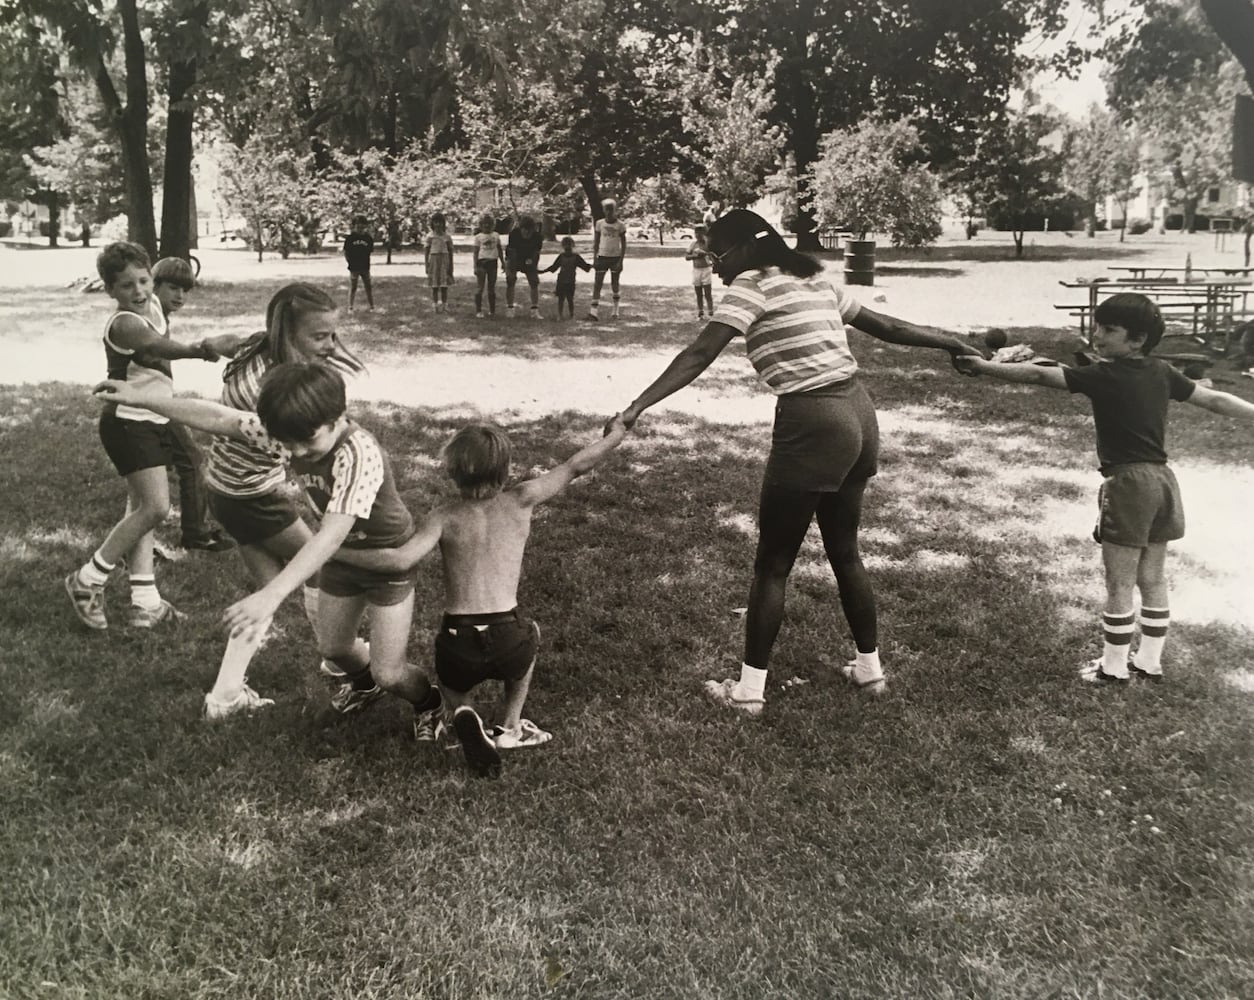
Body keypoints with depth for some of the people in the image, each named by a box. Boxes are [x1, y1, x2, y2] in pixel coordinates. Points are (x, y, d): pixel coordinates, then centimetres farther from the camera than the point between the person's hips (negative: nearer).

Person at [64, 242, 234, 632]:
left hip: (155, 420, 9)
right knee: (155, 507, -15)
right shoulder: (124, 324, -23)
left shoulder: (153, 304, 4)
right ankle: (88, 580, 1)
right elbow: (161, 347, -45)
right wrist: (202, 348, -63)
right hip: (128, 423, -9)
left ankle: (145, 601, 13)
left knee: (142, 508, 9)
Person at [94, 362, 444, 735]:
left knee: (388, 673, -4)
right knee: (332, 647, 21)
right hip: (343, 553, 7)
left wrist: (270, 596, -58)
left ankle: (429, 705, 30)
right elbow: (221, 419, -8)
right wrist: (143, 399, -7)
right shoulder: (293, 432, -19)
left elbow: (332, 534, -49)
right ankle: (365, 684, 55)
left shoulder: (359, 455, -40)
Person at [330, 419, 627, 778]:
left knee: (453, 686, 37)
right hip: (508, 643, 0)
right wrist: (614, 436, 30)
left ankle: (461, 712, 3)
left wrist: (336, 552, -2)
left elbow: (401, 560, -12)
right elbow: (576, 465, 13)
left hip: (458, 647, 0)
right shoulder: (520, 502, 6)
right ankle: (509, 727, 31)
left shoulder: (444, 518, 4)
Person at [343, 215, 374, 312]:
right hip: (354, 268, -1)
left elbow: (371, 251, 7)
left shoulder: (368, 238, 0)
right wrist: (350, 262, -2)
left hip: (365, 267, 2)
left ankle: (372, 307, 16)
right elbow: (346, 252, 2)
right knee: (352, 288, 4)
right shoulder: (350, 238, -4)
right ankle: (350, 307, 11)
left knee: (368, 287, 7)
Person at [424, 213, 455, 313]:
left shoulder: (447, 237, 3)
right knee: (434, 286, 1)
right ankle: (436, 306, 7)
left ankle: (444, 305, 7)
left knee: (444, 286, -1)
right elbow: (427, 251, 4)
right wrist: (427, 265, -1)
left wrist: (451, 266, 4)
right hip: (433, 260, 0)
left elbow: (450, 252, 7)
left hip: (444, 261, 0)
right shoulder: (430, 237, 2)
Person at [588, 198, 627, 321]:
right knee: (598, 283, -9)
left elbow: (623, 244, -2)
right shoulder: (599, 223, 2)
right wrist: (595, 258, 0)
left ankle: (616, 310, 20)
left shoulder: (620, 225, -4)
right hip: (602, 257, 1)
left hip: (615, 257, -1)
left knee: (614, 284, 7)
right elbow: (596, 242, 7)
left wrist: (621, 261, -9)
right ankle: (594, 310, -15)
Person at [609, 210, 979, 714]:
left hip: (812, 425, -8)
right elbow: (887, 327, 22)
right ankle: (869, 666, 34)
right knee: (844, 550, 22)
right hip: (858, 414, 8)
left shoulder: (752, 286, -6)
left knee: (772, 563, 3)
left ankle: (749, 687, 11)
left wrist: (637, 406, -22)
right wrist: (958, 345, 33)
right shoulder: (813, 280, 16)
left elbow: (699, 355, -17)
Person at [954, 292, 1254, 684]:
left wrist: (985, 367, -16)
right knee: (1153, 580, 16)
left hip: (1128, 483, -7)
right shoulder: (1162, 373, 6)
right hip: (1161, 481, 7)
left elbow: (1039, 375, -17)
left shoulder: (1105, 376, -13)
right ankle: (1150, 661, 26)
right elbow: (1215, 399, 14)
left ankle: (1113, 667, 14)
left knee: (1119, 584, 4)